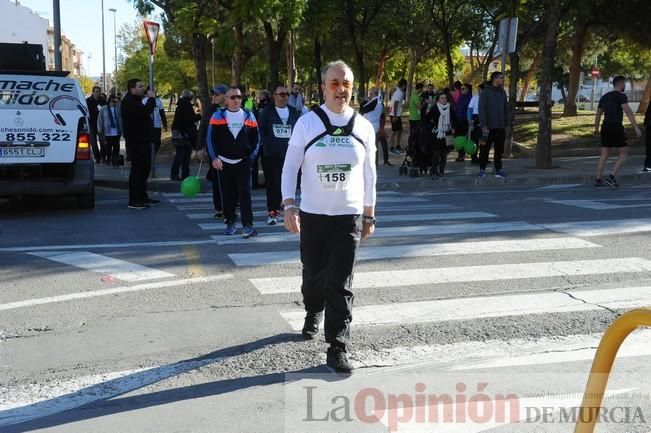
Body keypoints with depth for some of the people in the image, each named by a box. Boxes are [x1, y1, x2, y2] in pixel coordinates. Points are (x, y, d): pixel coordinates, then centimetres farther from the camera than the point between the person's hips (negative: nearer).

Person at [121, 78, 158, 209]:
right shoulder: (128, 101, -15)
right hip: (135, 141, -11)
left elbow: (144, 114, 22)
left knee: (145, 168, 15)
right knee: (137, 169, -9)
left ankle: (143, 197, 23)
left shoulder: (135, 100, 20)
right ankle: (133, 200, -6)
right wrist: (151, 99, -17)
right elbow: (144, 112, -27)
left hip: (142, 140, 11)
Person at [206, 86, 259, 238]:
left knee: (245, 193, -9)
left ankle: (248, 225, -11)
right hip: (224, 163, 0)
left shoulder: (249, 116, 6)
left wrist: (252, 155, -1)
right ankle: (230, 223, 19)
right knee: (228, 195, 7)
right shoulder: (218, 116, 2)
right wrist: (214, 158, -10)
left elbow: (255, 138, 10)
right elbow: (211, 138, 0)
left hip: (243, 162, 0)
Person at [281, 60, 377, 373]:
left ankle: (337, 349, 1)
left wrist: (369, 216, 11)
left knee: (341, 285, -3)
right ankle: (313, 314, 46)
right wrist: (288, 206, -14)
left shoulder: (364, 127, 2)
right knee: (314, 274, 15)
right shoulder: (307, 122, -5)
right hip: (312, 215, 0)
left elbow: (369, 174, 9)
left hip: (349, 217, 0)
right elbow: (290, 167, -3)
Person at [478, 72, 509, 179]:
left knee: (499, 150, 7)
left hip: (500, 127, 5)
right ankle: (482, 170, 11)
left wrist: (506, 124, 10)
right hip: (488, 127, -5)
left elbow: (506, 109, 16)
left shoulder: (502, 92, 11)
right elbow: (481, 109, -11)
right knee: (485, 149, 2)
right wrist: (484, 125, -16)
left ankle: (498, 170, 12)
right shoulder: (486, 92, -6)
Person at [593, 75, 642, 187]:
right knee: (624, 153, 4)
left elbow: (598, 114, 21)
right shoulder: (621, 96, -8)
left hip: (605, 127, 7)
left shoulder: (604, 97, 14)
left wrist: (596, 129, 34)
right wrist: (636, 127, -23)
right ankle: (612, 176, -7)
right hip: (616, 128, -7)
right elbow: (628, 111, -20)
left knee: (604, 155, 9)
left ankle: (598, 180, 5)